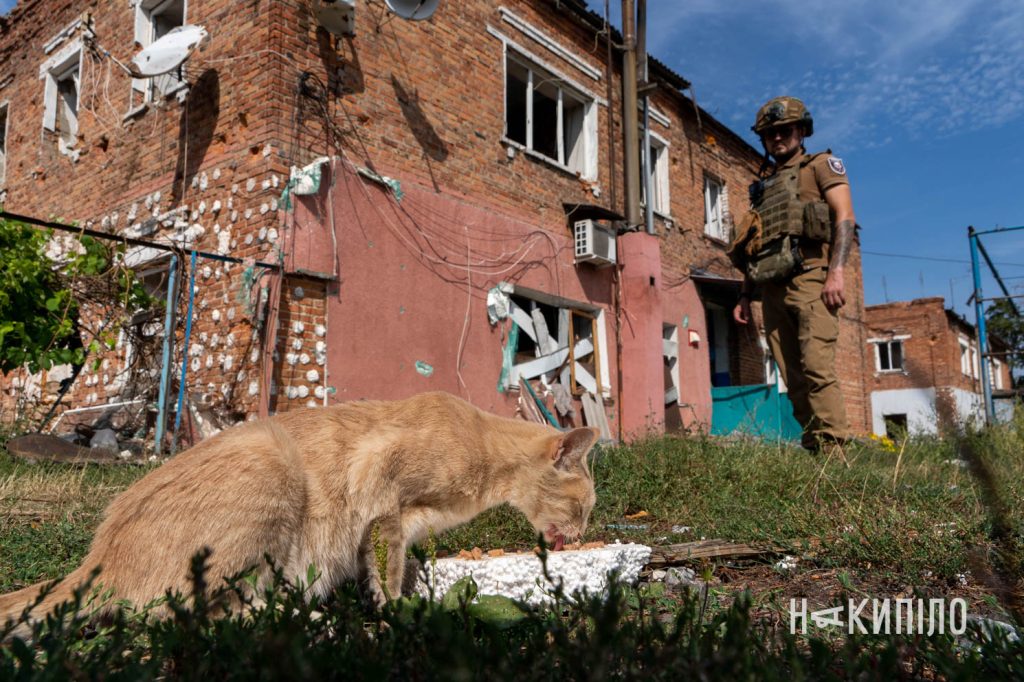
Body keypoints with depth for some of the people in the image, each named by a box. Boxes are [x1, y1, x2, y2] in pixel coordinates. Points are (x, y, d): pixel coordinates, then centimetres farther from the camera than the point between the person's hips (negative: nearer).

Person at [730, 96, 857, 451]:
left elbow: (846, 217, -3)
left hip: (809, 277, -6)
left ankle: (835, 448, -18)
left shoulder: (821, 165, 12)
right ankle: (813, 448, 4)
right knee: (793, 379, 1)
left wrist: (837, 272, -17)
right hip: (773, 289, 6)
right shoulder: (763, 184, 28)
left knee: (816, 368, -18)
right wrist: (745, 295, 16)